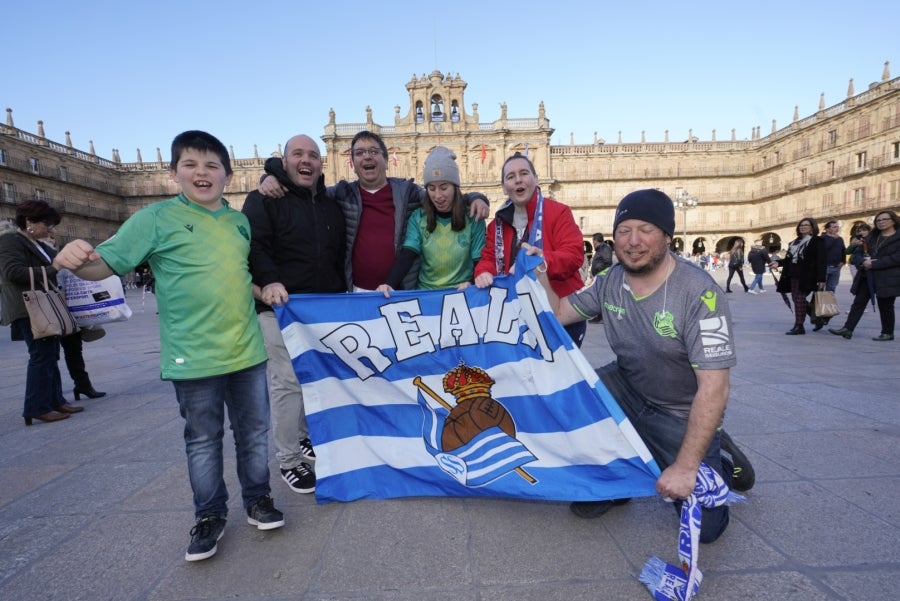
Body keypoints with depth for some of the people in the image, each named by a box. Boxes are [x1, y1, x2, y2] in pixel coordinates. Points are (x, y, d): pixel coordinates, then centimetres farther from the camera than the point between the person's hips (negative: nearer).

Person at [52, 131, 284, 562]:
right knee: (203, 441, 11)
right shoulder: (157, 218, -4)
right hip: (193, 358, -3)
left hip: (248, 351, 4)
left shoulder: (239, 221, 10)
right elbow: (106, 264, -10)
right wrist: (77, 262, -28)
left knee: (254, 432, 14)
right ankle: (209, 516, 31)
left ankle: (258, 499, 34)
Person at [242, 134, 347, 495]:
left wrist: (342, 296, 12)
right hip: (280, 308, -5)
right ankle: (288, 460, 9)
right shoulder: (264, 200, 1)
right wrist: (269, 281, -29)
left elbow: (341, 256, 20)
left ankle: (307, 441, 32)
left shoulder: (331, 206, 17)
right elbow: (253, 246, -13)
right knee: (287, 383, -5)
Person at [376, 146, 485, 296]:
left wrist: (472, 283, -20)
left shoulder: (472, 218, -1)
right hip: (426, 294, 1)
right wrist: (390, 283, -26)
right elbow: (407, 255, -9)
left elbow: (480, 260, 0)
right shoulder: (417, 218, 2)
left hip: (462, 294, -1)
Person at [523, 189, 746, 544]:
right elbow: (559, 313, 2)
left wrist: (686, 466, -27)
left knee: (704, 527, -8)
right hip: (628, 391, 5)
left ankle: (720, 460, 25)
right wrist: (540, 276, -15)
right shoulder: (610, 281, -8)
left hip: (682, 416, -4)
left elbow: (714, 388, -26)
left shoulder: (699, 292, -26)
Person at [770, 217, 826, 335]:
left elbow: (821, 262, -10)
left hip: (807, 276, -8)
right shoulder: (795, 242, 17)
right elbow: (789, 259, 18)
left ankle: (799, 326, 0)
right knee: (796, 298, 12)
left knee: (799, 299, -8)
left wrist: (821, 279, -16)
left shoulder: (817, 241, -4)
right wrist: (778, 263, -2)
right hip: (794, 276, 8)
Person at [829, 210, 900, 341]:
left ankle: (888, 333, 17)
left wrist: (873, 264, -19)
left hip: (887, 279, -6)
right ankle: (848, 329, -1)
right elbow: (859, 253, 13)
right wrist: (864, 261, -9)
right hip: (867, 276, 6)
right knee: (858, 302, 1)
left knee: (885, 306, 4)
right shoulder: (872, 237, 15)